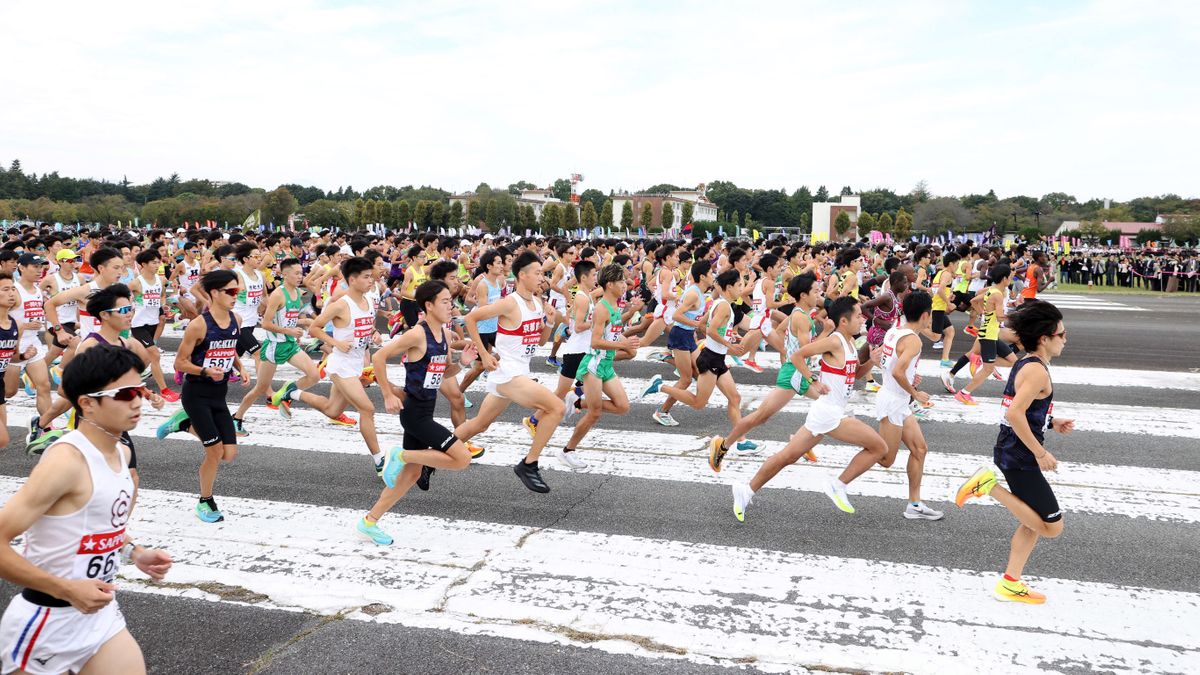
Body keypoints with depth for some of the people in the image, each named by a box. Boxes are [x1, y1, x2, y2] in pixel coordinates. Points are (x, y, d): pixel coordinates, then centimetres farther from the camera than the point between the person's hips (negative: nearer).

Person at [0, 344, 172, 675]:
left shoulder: (122, 452, 4)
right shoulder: (66, 460, -23)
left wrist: (134, 553, 5)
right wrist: (67, 590, -25)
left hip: (101, 614, 7)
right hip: (45, 623, -7)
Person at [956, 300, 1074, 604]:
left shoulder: (1025, 364, 12)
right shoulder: (1037, 371, -18)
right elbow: (1015, 414, -28)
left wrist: (1052, 422, 13)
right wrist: (1041, 453, -21)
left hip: (1012, 452, 10)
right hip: (1019, 458, -10)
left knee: (1034, 522, 18)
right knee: (1052, 527, -3)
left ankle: (1010, 584, 22)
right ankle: (990, 486, -6)